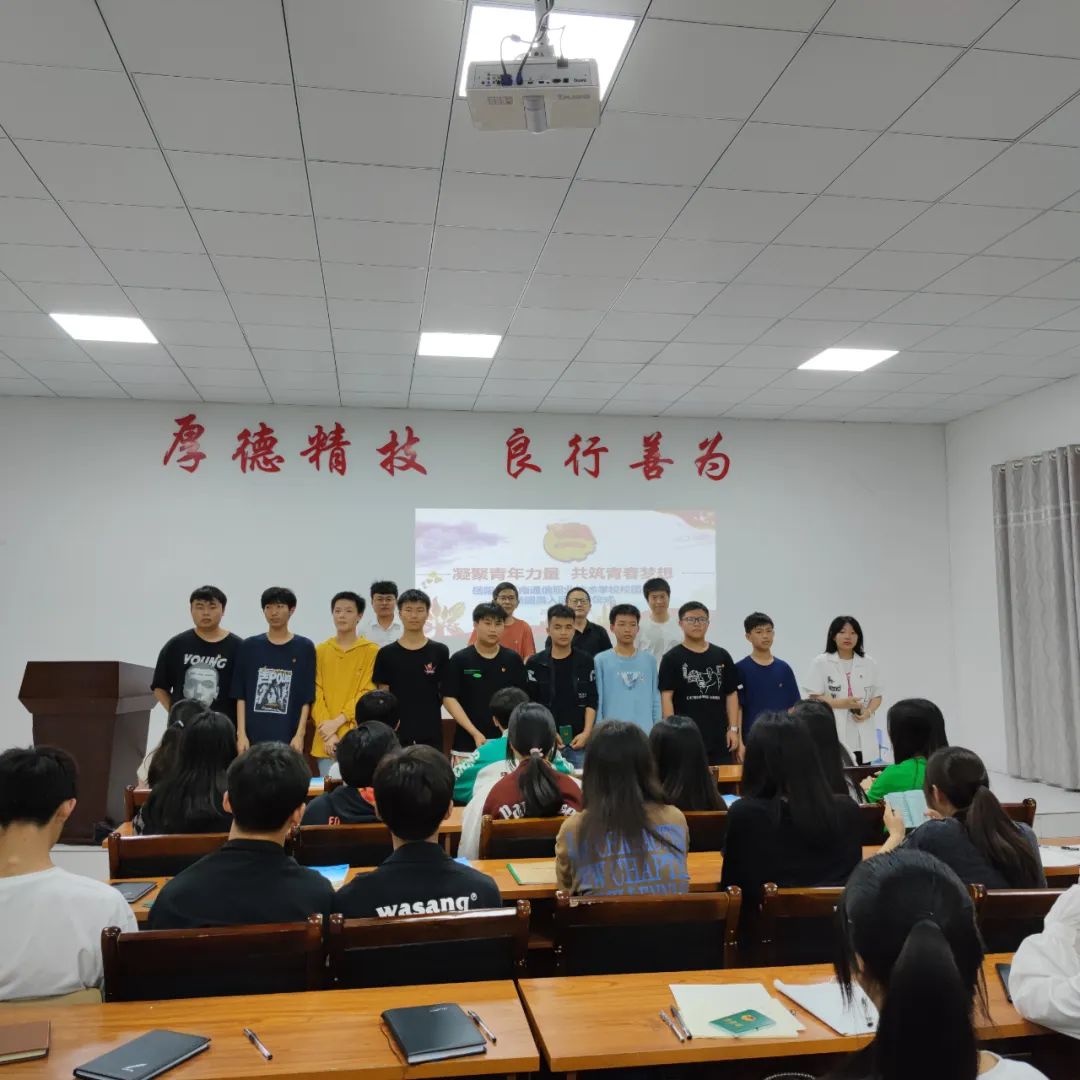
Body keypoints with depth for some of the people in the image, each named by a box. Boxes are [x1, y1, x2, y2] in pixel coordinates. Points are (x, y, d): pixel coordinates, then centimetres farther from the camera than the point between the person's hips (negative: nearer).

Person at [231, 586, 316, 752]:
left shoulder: (304, 648, 3)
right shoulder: (249, 646, 6)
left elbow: (307, 698, 1)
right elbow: (241, 696, 6)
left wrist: (300, 734, -6)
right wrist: (241, 733, -1)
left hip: (288, 737, -1)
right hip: (253, 736, 1)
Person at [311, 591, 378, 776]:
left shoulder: (371, 651, 1)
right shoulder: (320, 650, 9)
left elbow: (368, 693, -4)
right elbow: (316, 693, 4)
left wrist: (338, 721, -13)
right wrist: (328, 734, -7)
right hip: (326, 739, 2)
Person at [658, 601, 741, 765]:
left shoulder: (722, 656, 10)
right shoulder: (672, 658, -1)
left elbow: (731, 694, 11)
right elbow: (666, 697, -5)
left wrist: (733, 728, 3)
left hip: (719, 736, 4)